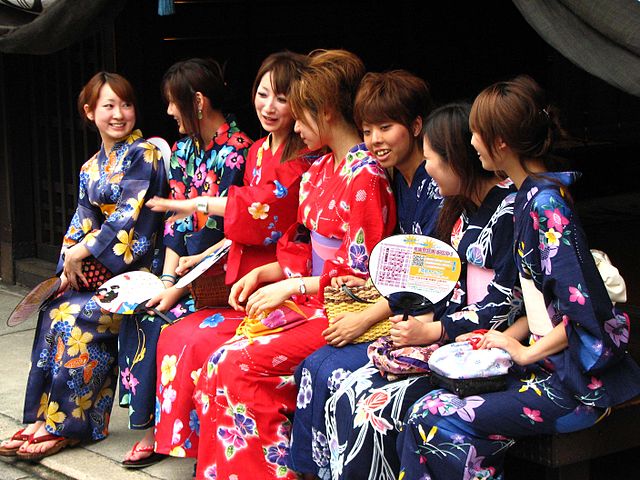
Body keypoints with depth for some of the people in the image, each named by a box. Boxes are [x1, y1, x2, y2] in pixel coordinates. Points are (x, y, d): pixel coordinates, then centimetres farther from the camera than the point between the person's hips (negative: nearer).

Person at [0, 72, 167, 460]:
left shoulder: (144, 154, -6)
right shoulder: (91, 169, 17)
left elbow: (128, 217, -15)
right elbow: (81, 224, 13)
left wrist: (82, 252, -13)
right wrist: (69, 265, -6)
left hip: (135, 267, -6)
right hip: (94, 270, 6)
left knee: (74, 316, -25)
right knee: (54, 311, -19)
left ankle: (66, 424, -13)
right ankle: (48, 419, -14)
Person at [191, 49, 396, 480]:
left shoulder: (364, 177, -14)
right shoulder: (320, 171, 15)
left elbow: (361, 274, -17)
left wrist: (291, 287, -15)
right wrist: (263, 274, 5)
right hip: (307, 302, 9)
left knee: (236, 363, -20)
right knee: (221, 359, -10)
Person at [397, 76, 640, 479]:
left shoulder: (546, 202, -17)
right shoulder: (530, 196, 11)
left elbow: (585, 314, -21)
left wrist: (526, 352, -10)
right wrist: (510, 338, 5)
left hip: (578, 384, -9)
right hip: (551, 367, 9)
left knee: (432, 421, -16)